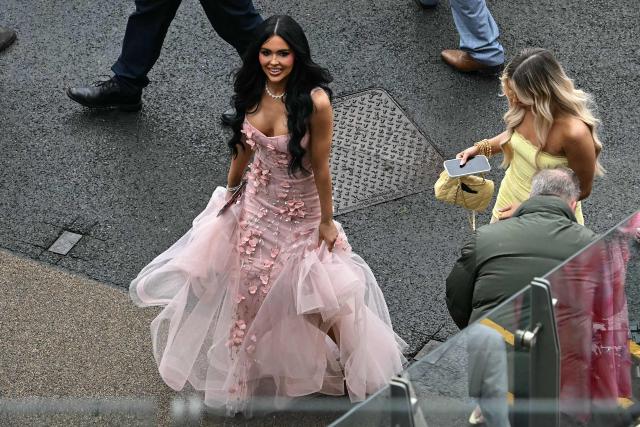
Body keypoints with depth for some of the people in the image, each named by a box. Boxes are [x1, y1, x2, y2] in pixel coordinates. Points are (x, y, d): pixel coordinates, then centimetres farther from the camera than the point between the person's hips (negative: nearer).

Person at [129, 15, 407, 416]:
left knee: (319, 300, 4)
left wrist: (327, 221, -10)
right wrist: (231, 189, 16)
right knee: (248, 285, 20)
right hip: (258, 201, 5)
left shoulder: (315, 101, -29)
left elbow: (321, 167, -19)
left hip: (300, 211, -5)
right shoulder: (253, 90, -12)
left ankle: (355, 366, 33)